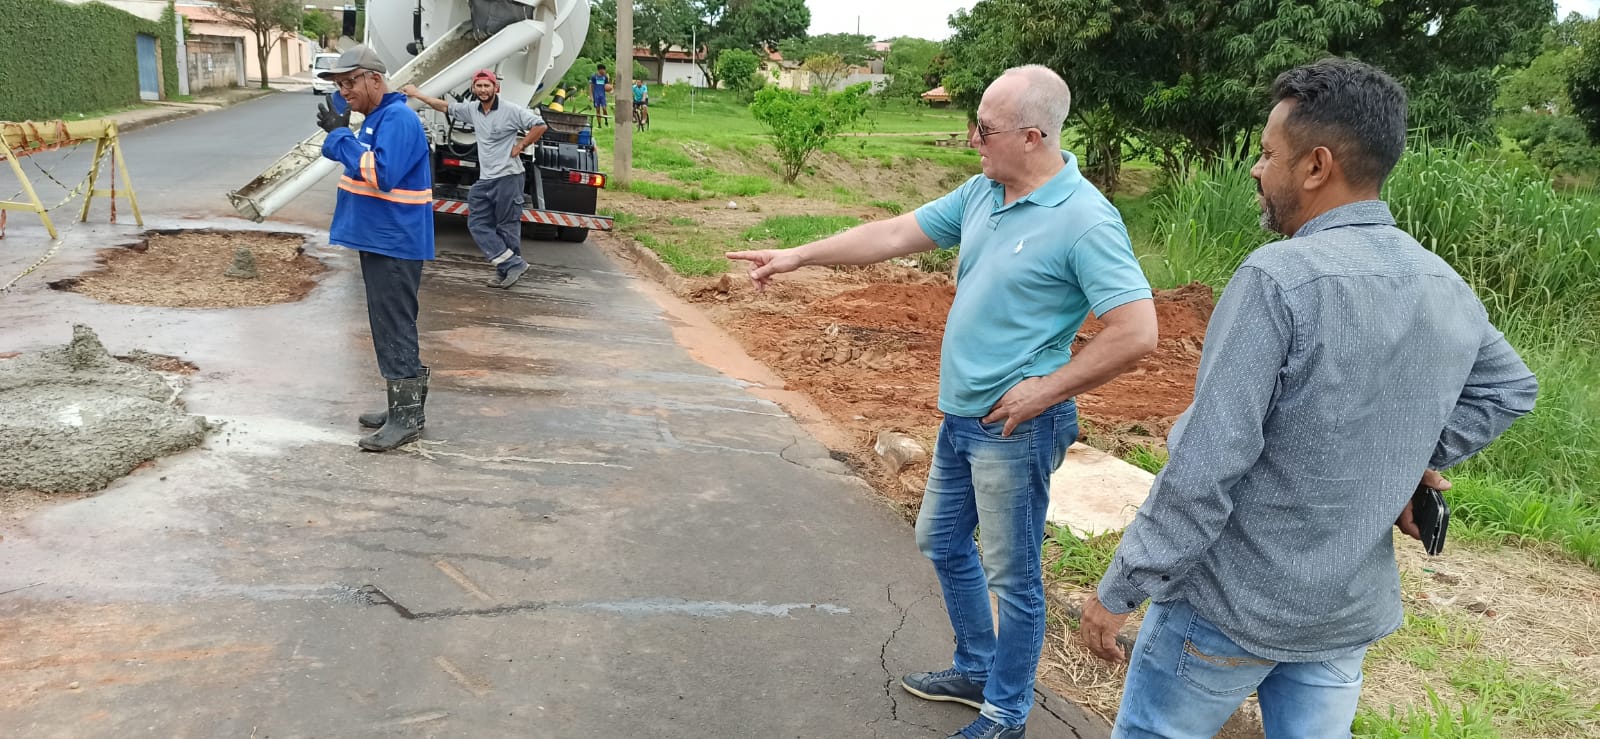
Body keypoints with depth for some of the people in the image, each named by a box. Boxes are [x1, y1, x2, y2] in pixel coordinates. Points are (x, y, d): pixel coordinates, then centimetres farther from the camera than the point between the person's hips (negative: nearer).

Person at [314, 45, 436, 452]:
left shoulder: (398, 118, -16)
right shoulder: (376, 118, 16)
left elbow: (381, 174, -26)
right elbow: (361, 163, 23)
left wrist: (340, 136, -19)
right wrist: (338, 135, 7)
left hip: (395, 244, -11)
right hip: (379, 239, 11)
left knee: (394, 328, -7)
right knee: (389, 327, 15)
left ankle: (408, 417, -1)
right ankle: (402, 404, 24)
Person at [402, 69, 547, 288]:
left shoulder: (511, 110, -10)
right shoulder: (472, 109, 10)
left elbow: (540, 125, -12)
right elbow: (446, 107, 23)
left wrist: (520, 146, -11)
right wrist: (418, 94, 25)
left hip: (508, 178, -8)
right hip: (484, 180, 8)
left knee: (507, 227, -1)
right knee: (477, 224, 3)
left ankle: (506, 269, 9)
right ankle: (513, 264, 2)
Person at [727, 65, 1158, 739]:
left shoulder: (1084, 221, -21)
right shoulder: (981, 193, 3)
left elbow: (1136, 334, -24)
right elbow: (897, 234, 9)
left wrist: (1044, 391, -18)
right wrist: (800, 256, 9)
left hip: (1015, 426, -9)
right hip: (961, 414, 9)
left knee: (1012, 576, 6)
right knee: (941, 541, 22)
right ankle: (975, 670, 42)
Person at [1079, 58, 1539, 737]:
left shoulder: (1280, 278, -23)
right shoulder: (1447, 289, 1)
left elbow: (1206, 466, -25)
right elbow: (1510, 388, 21)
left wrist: (1120, 589, -16)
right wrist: (1408, 464, 11)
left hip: (1232, 606, -6)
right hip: (1352, 611, 7)